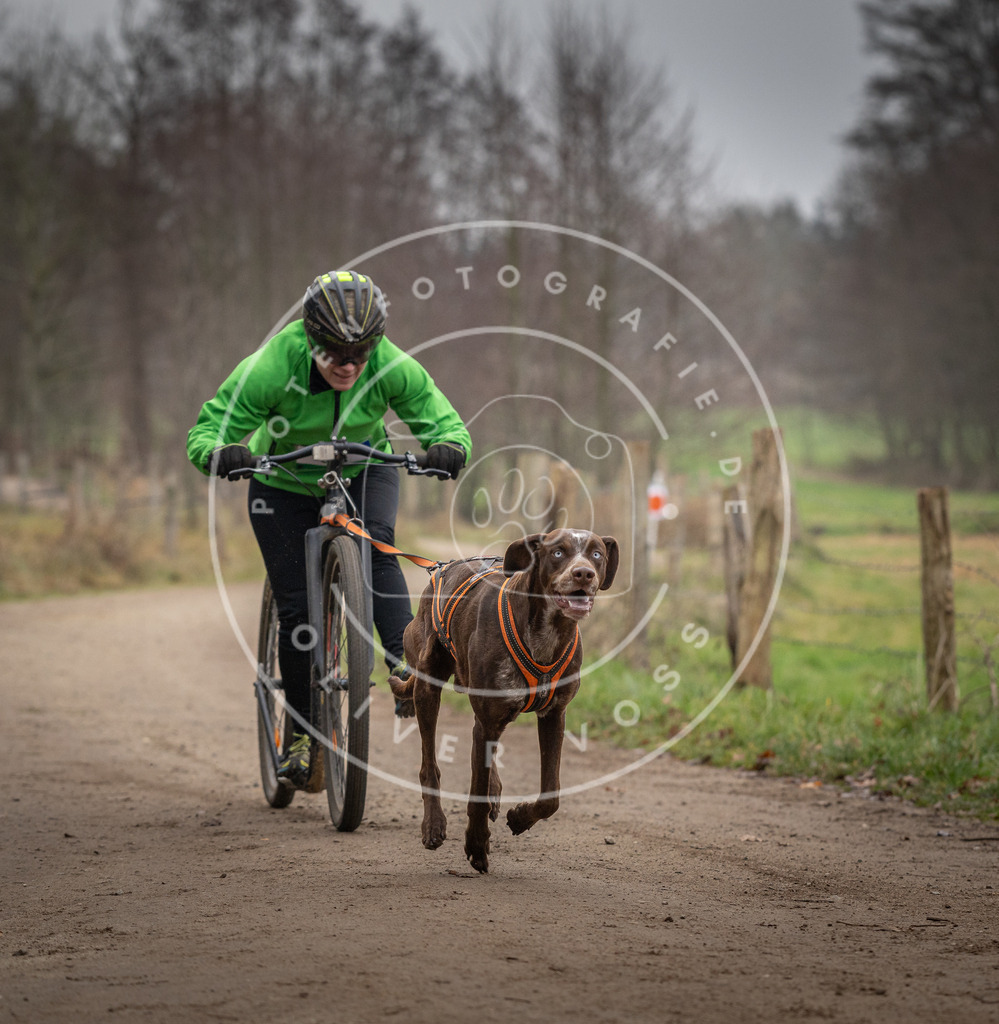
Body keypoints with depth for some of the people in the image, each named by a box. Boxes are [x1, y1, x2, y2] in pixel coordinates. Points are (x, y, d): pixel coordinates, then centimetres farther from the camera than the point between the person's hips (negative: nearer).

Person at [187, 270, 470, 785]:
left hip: (364, 472, 1)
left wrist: (449, 447, -47)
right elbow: (205, 431, -29)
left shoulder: (392, 367, -27)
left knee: (376, 542, -31)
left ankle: (404, 663, -35)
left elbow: (444, 421, -23)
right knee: (295, 608, -4)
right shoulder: (268, 369, -32)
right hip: (286, 485, -1)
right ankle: (302, 732, 10)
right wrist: (221, 454, -53)